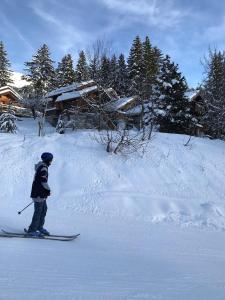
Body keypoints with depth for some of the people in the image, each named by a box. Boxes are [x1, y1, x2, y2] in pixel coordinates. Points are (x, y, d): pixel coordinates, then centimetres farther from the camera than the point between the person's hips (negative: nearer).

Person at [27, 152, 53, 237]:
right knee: (38, 211, -3)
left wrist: (46, 190, 15)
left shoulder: (41, 166, 13)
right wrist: (49, 190, -7)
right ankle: (31, 230, 6)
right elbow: (44, 181, -22)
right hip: (39, 193, -10)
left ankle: (39, 227, 27)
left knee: (44, 209, 16)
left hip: (41, 193, 10)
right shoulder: (43, 168, -18)